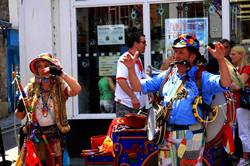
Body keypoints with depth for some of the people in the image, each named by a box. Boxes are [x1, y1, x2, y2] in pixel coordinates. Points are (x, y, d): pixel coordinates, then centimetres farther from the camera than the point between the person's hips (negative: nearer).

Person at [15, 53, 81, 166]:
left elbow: (76, 90, -24)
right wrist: (20, 108, -15)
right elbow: (19, 116, 7)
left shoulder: (60, 86, -2)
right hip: (35, 136, 2)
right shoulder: (30, 88, 4)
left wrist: (61, 73, -27)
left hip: (54, 135, -2)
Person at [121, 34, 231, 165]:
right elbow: (139, 87, 10)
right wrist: (131, 68, -7)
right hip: (167, 134, 5)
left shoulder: (201, 77, -5)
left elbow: (225, 84, -22)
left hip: (191, 135, -4)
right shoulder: (166, 75, 10)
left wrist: (221, 60, -38)